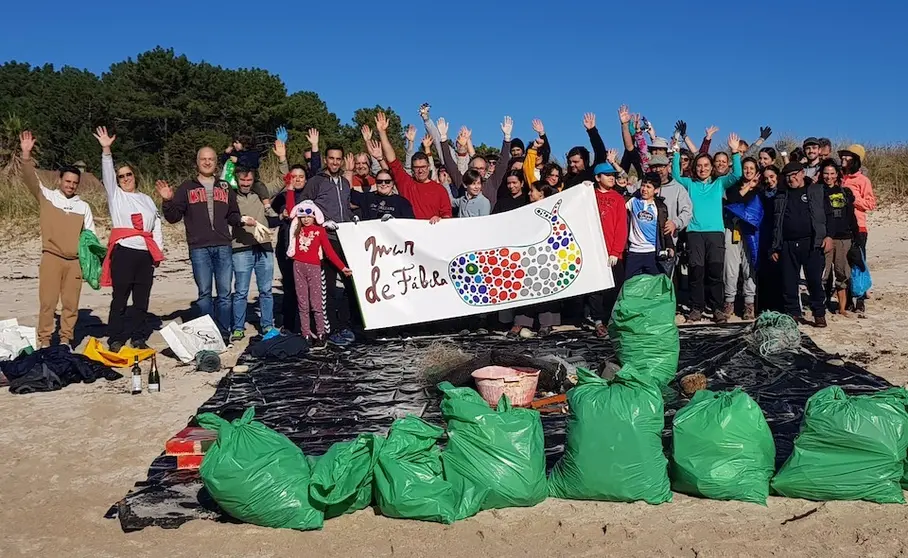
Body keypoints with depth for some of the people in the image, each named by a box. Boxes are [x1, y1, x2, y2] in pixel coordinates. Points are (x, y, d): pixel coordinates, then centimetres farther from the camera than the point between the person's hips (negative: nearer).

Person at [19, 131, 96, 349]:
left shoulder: (83, 206, 9)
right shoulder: (46, 197, 4)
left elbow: (90, 235, 10)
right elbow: (30, 179, -10)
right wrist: (26, 154, -24)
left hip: (75, 261, 2)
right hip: (51, 258, -2)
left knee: (71, 302, 6)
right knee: (47, 301, -2)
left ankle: (66, 340, 16)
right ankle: (44, 341, 7)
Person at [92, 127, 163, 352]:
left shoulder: (147, 200, 21)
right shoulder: (115, 196, 9)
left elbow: (156, 226, 19)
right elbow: (107, 174, -6)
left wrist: (159, 251, 10)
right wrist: (106, 150, -19)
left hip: (146, 254, 4)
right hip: (123, 252, -4)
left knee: (142, 300, 7)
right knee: (120, 299, -2)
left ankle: (139, 338, 14)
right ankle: (115, 339, 4)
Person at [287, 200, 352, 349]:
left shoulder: (320, 230, 1)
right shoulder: (298, 229, 9)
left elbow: (329, 251, 0)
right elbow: (291, 211, 19)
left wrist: (342, 267, -3)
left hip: (313, 268, -3)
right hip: (298, 266, 3)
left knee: (316, 303, -3)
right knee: (302, 304, 6)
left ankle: (320, 335, 4)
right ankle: (306, 335, 11)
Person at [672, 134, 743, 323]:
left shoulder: (719, 183, 14)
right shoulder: (690, 184, 16)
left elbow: (737, 175, 1)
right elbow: (675, 175, 4)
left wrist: (735, 152, -7)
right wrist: (676, 154, -4)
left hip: (716, 232, 0)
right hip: (695, 232, 0)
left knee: (715, 272, -5)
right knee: (697, 271, -3)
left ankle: (718, 309, 1)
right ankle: (696, 308, 3)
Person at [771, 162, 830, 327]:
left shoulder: (817, 191, 8)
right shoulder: (781, 197, 17)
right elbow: (776, 223, 18)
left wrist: (829, 236, -8)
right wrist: (775, 247, 13)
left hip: (812, 244, -3)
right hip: (787, 245, 3)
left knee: (815, 281, -4)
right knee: (789, 283, 2)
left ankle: (819, 315, 7)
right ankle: (793, 314, 13)